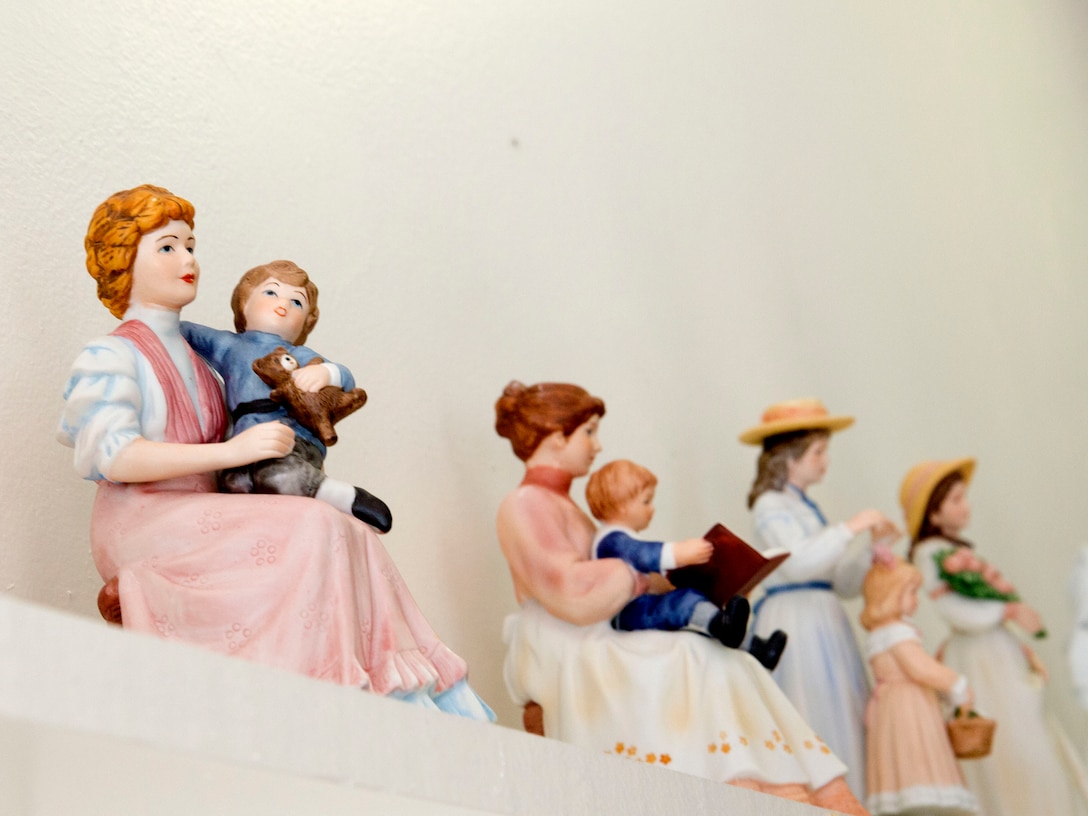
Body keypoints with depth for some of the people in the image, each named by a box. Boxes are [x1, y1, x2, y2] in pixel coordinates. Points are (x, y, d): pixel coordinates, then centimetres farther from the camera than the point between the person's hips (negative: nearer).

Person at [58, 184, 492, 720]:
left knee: (349, 535, -16)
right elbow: (114, 456, -14)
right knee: (313, 529, -27)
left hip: (201, 516, 7)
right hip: (141, 523, -7)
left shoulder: (191, 359, 25)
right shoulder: (111, 357, 2)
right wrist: (230, 451, -20)